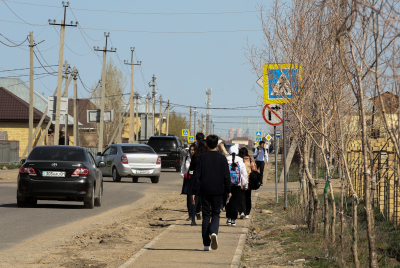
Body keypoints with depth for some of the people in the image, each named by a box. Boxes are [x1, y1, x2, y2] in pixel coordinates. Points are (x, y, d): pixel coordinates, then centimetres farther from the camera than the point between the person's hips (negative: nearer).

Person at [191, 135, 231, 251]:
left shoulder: (202, 157, -1)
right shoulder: (222, 158, -1)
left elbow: (197, 176, -3)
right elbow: (226, 176, 0)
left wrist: (194, 192, 0)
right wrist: (228, 191, 11)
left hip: (205, 190, 0)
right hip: (218, 191, 0)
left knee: (206, 215, 7)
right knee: (216, 213, 12)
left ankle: (206, 244, 5)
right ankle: (214, 232, -19)